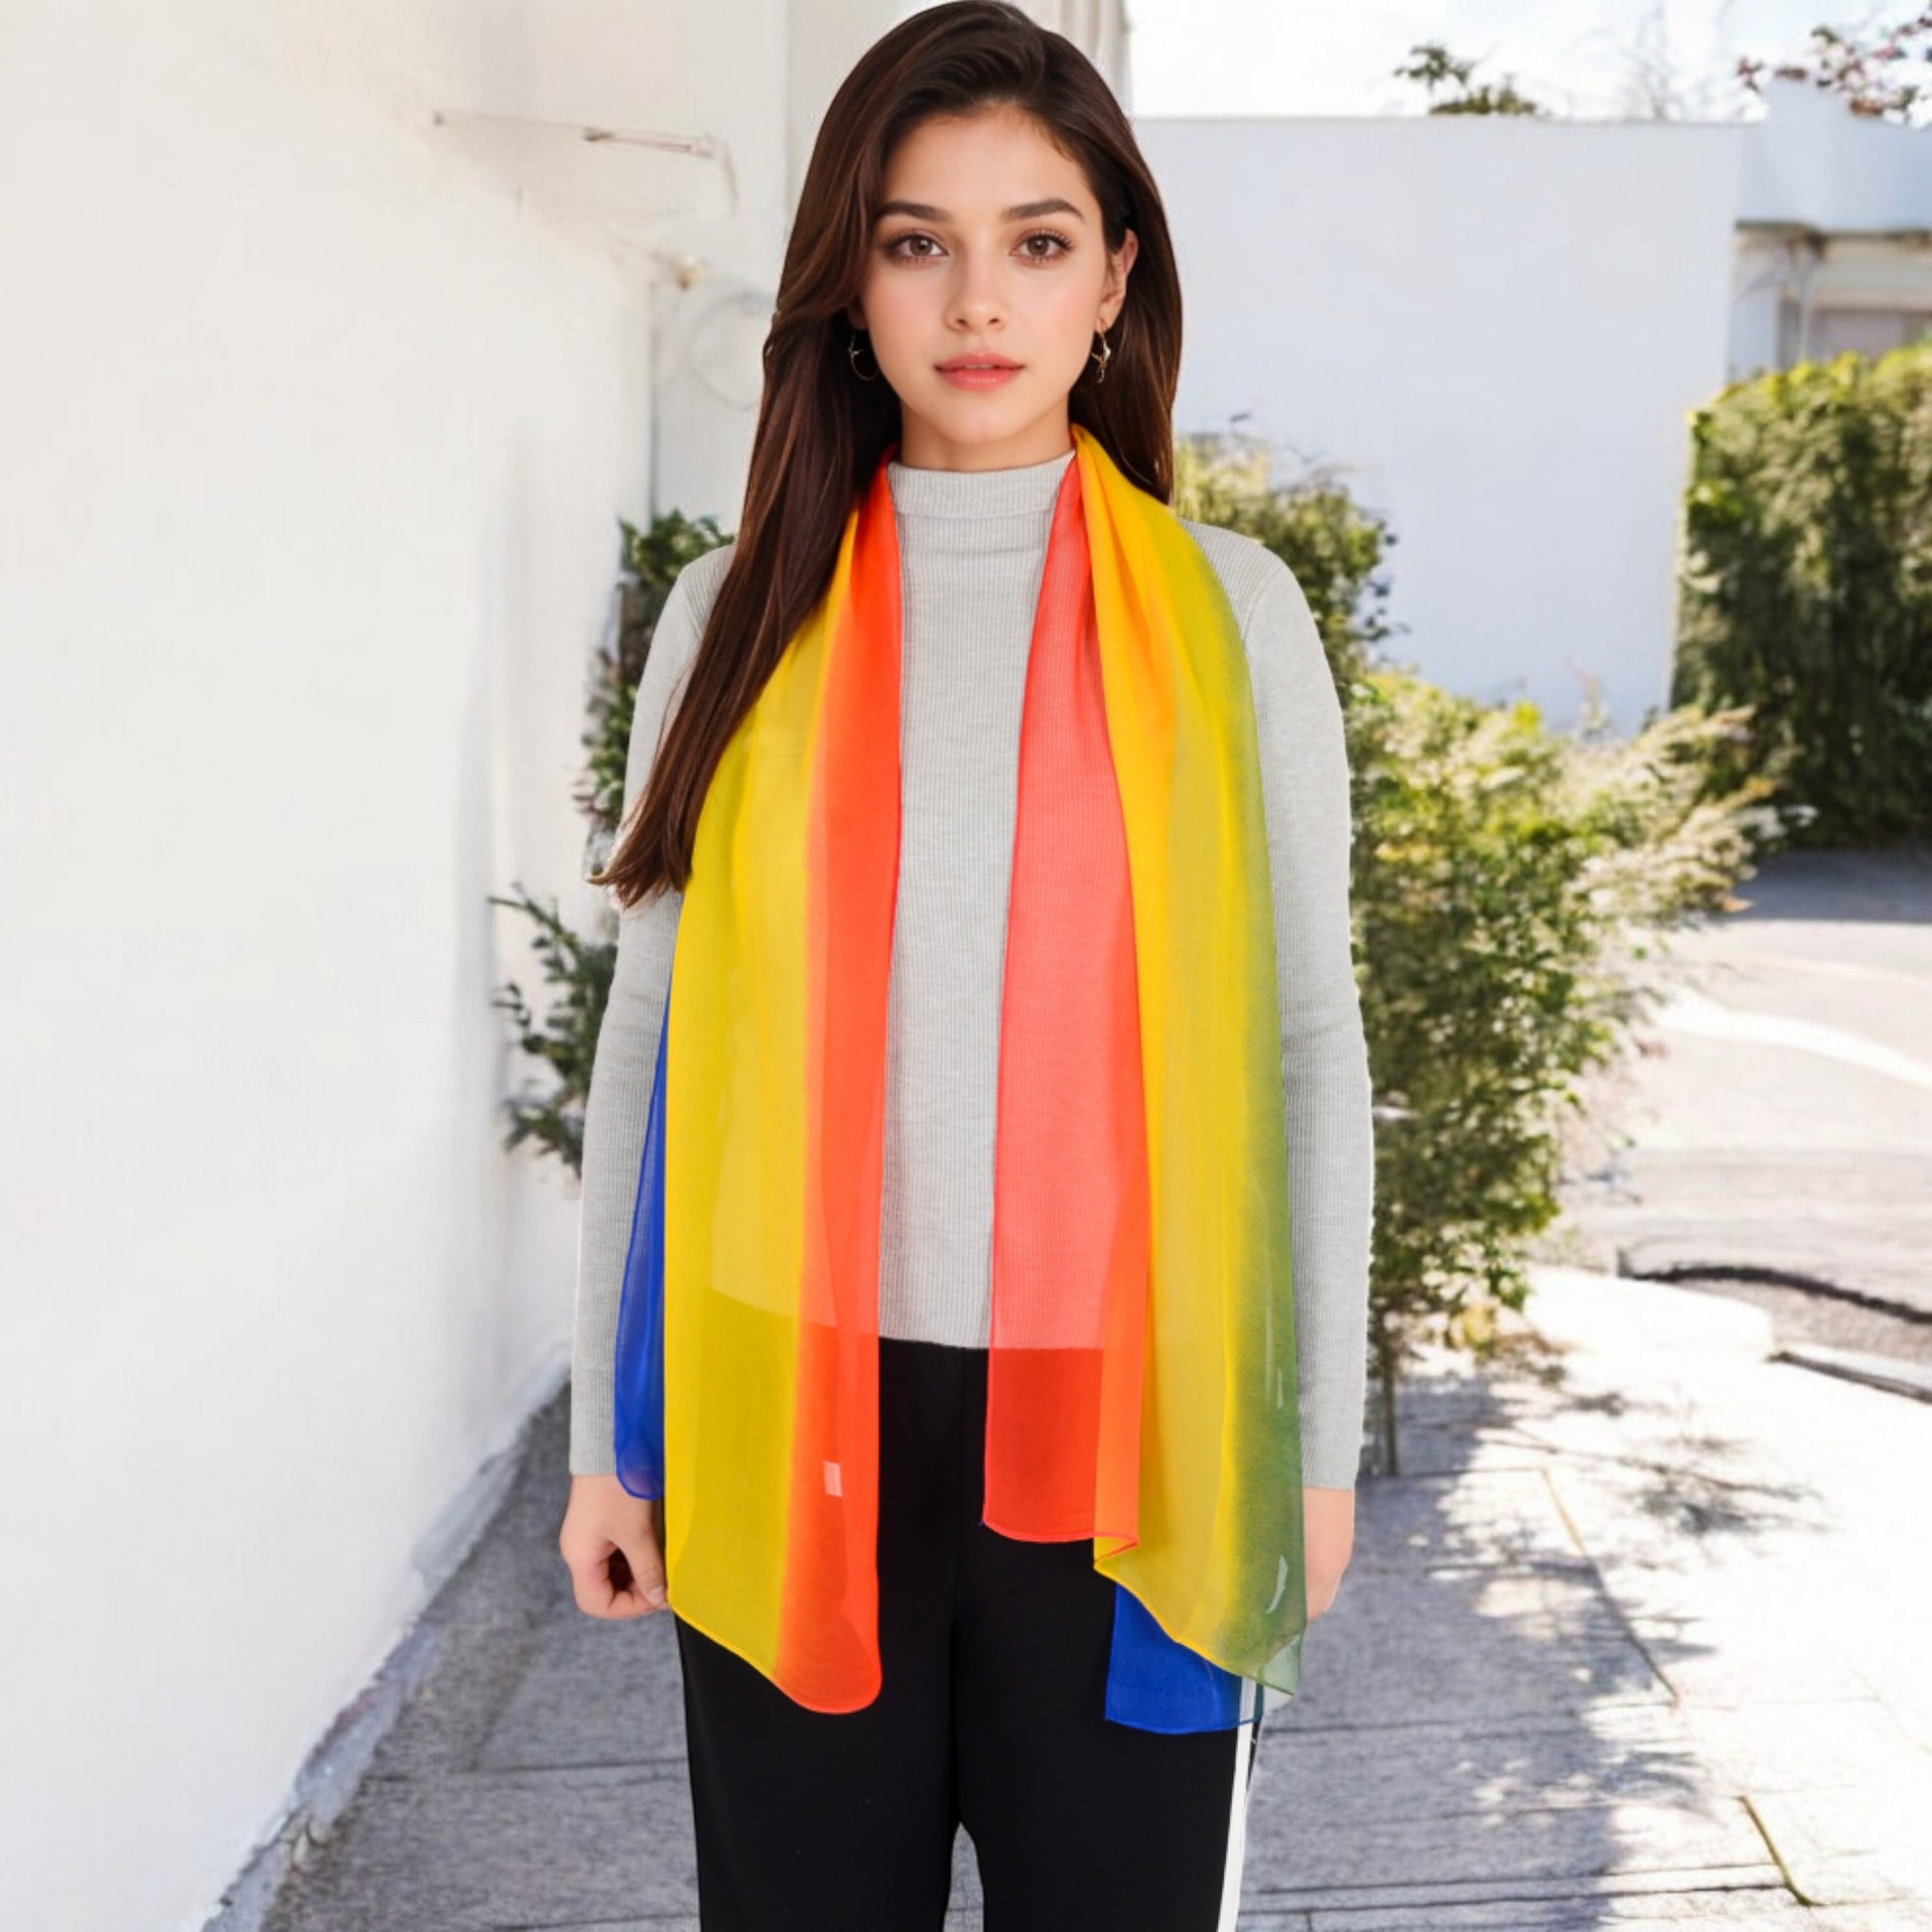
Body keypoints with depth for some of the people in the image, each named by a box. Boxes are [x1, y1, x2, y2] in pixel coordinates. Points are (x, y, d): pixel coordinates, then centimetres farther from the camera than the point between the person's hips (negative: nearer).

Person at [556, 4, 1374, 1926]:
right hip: (793, 1413, 1)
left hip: (1120, 1417, -1)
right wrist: (608, 1435, 7)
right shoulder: (739, 616, 3)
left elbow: (1307, 1046, 3)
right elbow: (651, 1032, 6)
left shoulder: (1228, 610, 0)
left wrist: (1318, 1440, 4)